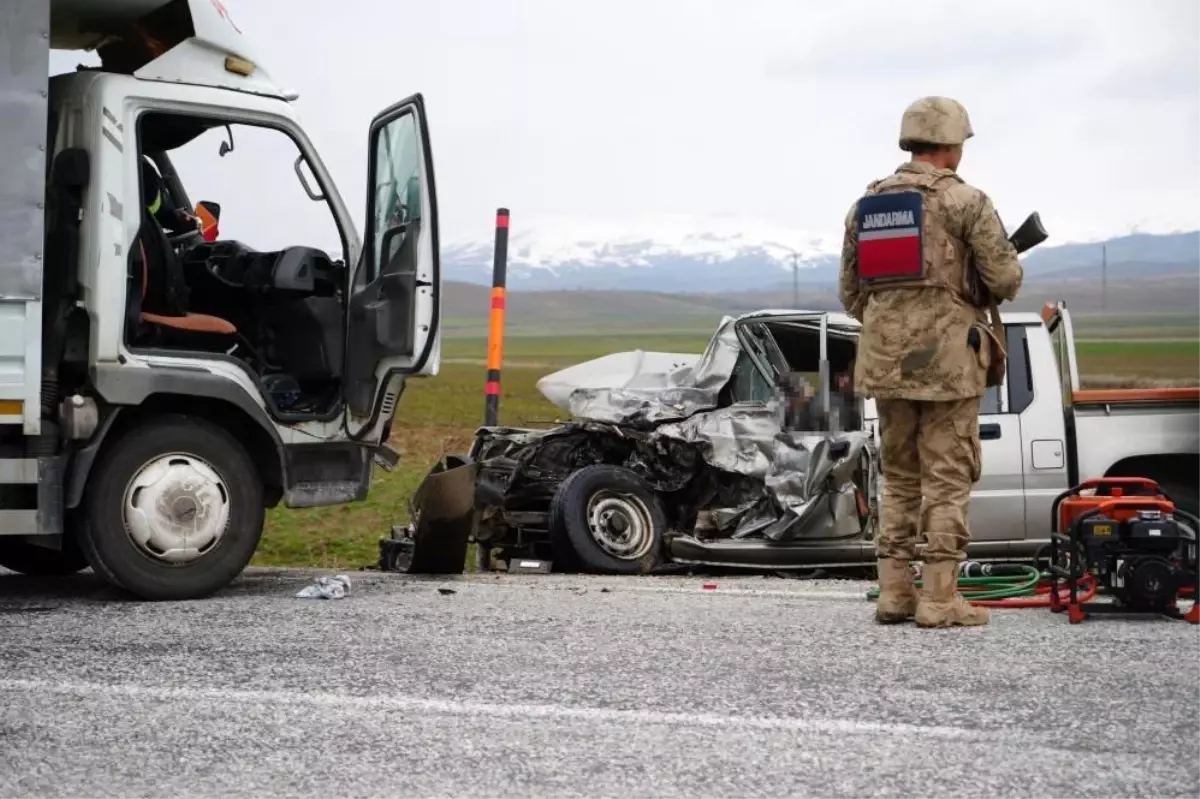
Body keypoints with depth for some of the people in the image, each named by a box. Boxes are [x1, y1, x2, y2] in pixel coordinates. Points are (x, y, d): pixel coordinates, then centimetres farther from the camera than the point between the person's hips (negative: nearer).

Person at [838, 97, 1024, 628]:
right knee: (948, 480, 0)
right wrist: (992, 280, 13)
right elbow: (1005, 280, -10)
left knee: (899, 478, 14)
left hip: (885, 360, 6)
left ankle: (894, 593, 13)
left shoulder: (866, 205, 10)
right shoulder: (965, 201, -8)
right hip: (948, 359, -5)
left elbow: (850, 291, 12)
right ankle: (939, 599, -2)